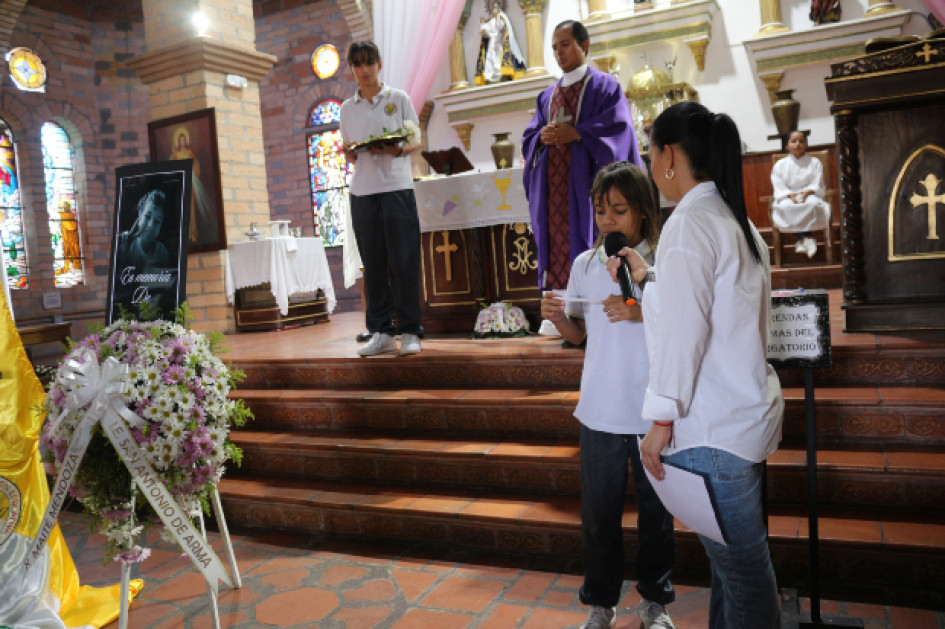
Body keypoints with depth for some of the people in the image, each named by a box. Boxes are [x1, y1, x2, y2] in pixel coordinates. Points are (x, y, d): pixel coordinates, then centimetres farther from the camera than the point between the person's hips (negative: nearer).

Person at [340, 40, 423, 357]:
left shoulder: (399, 98, 8)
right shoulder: (347, 108, 15)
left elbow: (416, 141, 7)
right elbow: (350, 153, 18)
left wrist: (398, 150, -14)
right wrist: (348, 153, -5)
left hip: (397, 187, -3)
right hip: (362, 191, 3)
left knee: (403, 261, -5)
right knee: (373, 264, 2)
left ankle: (409, 331, 2)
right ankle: (380, 332, 9)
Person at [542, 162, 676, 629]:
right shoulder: (585, 264, 4)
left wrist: (642, 312, -23)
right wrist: (557, 317, -7)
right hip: (600, 411, 3)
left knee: (655, 511, 14)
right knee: (598, 514, 11)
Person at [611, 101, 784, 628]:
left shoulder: (690, 223, -15)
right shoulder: (738, 220, 14)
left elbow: (683, 330, -20)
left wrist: (661, 419, -16)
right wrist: (650, 277, 25)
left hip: (713, 429, -10)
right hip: (748, 415, 10)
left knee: (740, 566, 3)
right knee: (741, 559, 19)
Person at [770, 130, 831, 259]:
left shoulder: (815, 162, 12)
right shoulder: (780, 165, 12)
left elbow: (817, 185, 2)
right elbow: (779, 188, 1)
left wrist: (807, 192, -20)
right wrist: (790, 195, -19)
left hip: (810, 195, 0)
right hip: (788, 197, 0)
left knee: (813, 204, -37)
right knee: (785, 207, -37)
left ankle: (802, 241, -35)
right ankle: (806, 239, -40)